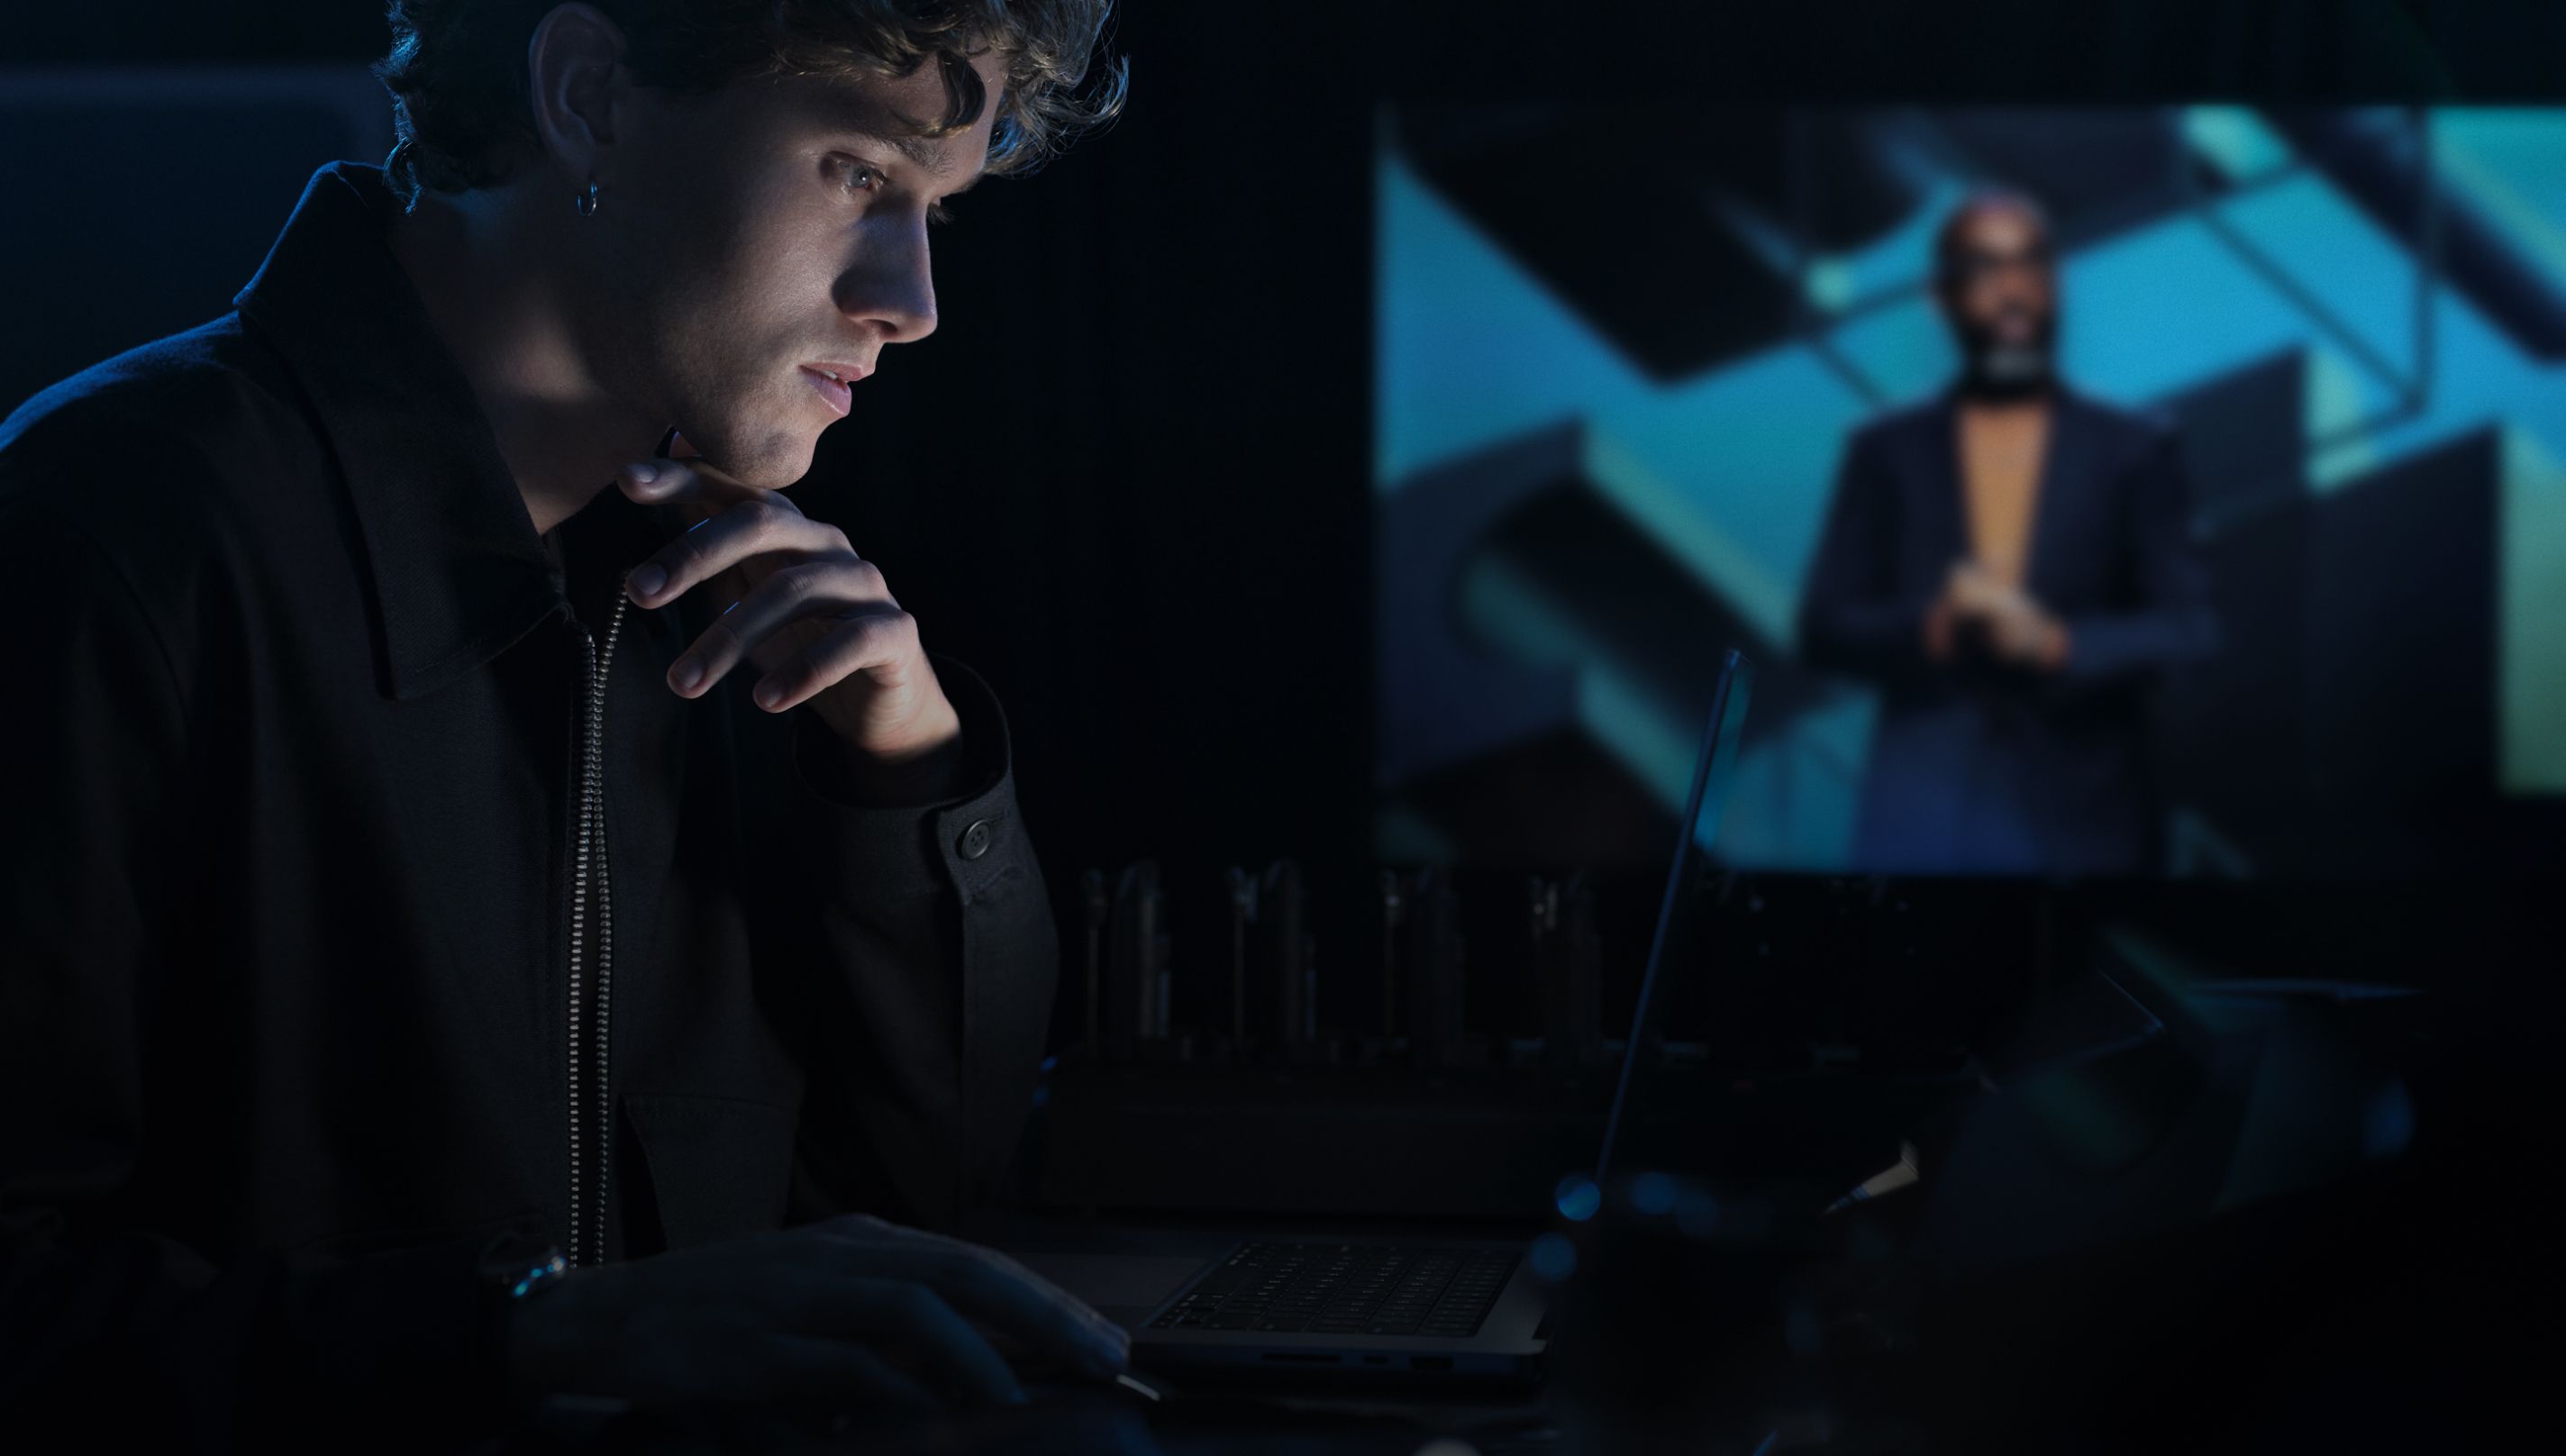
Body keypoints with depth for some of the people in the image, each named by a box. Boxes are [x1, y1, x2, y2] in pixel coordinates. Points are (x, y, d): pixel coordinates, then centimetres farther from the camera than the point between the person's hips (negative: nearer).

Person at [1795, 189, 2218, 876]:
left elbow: (2188, 630, 3)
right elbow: (1824, 630, 7)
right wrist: (1929, 628, -13)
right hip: (1921, 823, 0)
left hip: (2080, 825, 0)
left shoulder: (2136, 453, 8)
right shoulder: (1884, 454, 11)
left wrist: (2057, 642, -14)